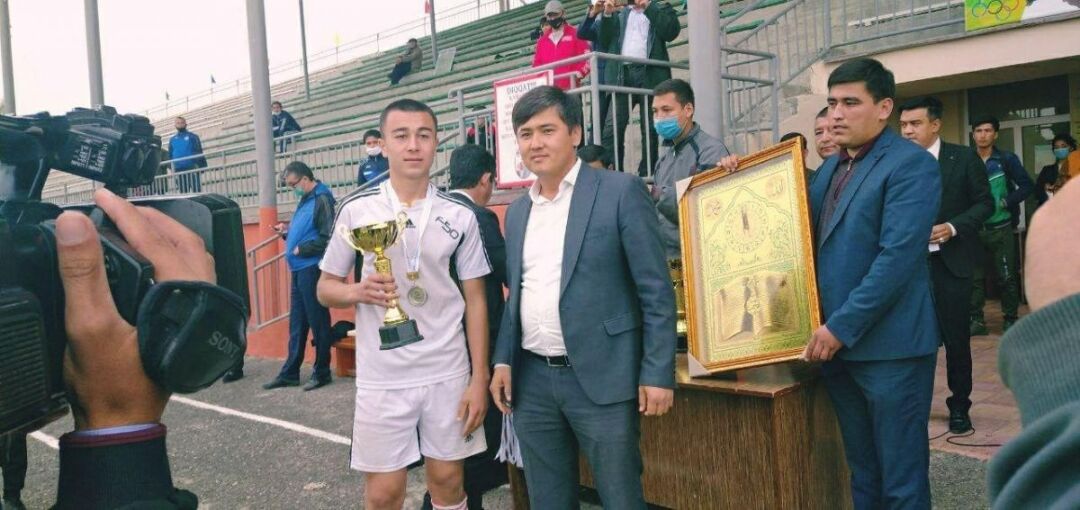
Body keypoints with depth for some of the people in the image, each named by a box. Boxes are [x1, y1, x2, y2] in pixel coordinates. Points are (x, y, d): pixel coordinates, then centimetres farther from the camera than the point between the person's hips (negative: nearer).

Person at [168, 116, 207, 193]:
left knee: (196, 190, -8)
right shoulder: (172, 139, 16)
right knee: (183, 192, 7)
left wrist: (201, 166, -13)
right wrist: (173, 168, 6)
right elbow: (170, 155, 17)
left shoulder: (193, 137, 5)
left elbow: (199, 152, -2)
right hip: (179, 170, 4)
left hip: (192, 168, -4)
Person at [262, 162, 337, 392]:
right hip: (299, 269, 9)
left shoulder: (322, 200, -12)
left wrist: (301, 249, -13)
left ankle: (321, 373, 9)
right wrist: (287, 232, 8)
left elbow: (327, 238, -19)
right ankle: (290, 372, 20)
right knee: (297, 323, 13)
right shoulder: (305, 200, 17)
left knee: (318, 321, 0)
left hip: (312, 268, -9)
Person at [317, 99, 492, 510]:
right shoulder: (356, 209, -3)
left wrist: (479, 379, -1)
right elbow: (326, 288, 5)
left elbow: (475, 299, 3)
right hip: (382, 377, -1)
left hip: (448, 374, 1)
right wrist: (359, 292, -18)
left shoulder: (460, 216, 0)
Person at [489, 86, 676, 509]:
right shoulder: (517, 211, 12)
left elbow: (656, 290, -8)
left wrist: (657, 373, -13)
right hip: (533, 381, 6)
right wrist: (503, 360, 7)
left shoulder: (620, 191, -6)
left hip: (601, 378, -5)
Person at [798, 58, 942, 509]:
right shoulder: (832, 167, 15)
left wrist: (842, 327, -20)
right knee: (861, 471, 18)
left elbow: (898, 256, -20)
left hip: (888, 345, -7)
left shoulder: (912, 164, -10)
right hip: (835, 342, 7)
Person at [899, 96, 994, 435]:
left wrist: (952, 227, -15)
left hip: (950, 261, -1)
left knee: (956, 336, 6)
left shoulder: (964, 158, -1)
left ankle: (959, 404, 20)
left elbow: (984, 203, -1)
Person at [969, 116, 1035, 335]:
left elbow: (1027, 185, -1)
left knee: (1007, 276, 3)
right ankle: (976, 320, 13)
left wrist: (1005, 203, -12)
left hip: (1000, 228, -1)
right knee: (974, 277, 5)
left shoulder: (1007, 159, -1)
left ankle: (1011, 319, 15)